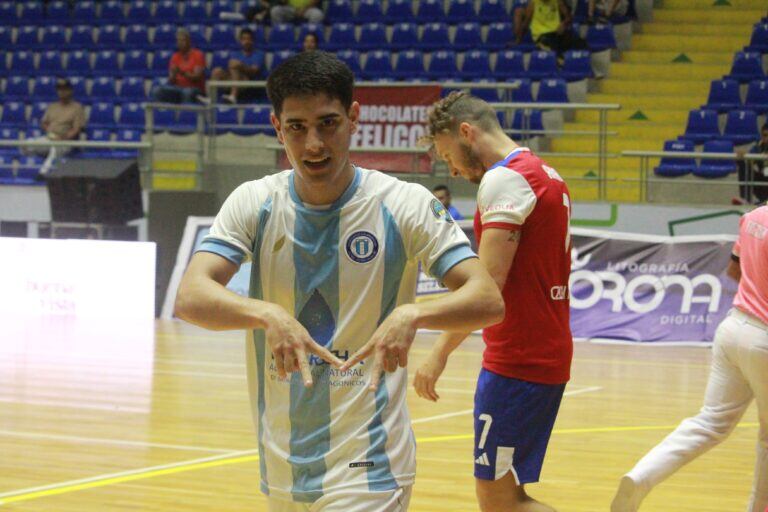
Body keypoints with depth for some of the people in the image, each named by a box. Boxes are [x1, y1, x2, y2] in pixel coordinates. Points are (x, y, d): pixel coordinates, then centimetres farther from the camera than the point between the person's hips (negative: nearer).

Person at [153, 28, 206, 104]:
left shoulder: (198, 55, -2)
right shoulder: (175, 57, 9)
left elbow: (197, 77, -12)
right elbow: (171, 82, 5)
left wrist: (182, 73, -27)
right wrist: (173, 74, -18)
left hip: (195, 90, -4)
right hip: (179, 88, 4)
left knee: (187, 92, -41)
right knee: (158, 90, -24)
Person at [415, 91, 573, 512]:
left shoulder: (504, 179, -13)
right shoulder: (546, 175, 17)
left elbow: (488, 283, -21)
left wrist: (439, 354, -20)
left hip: (516, 364, -10)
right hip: (549, 355, 10)